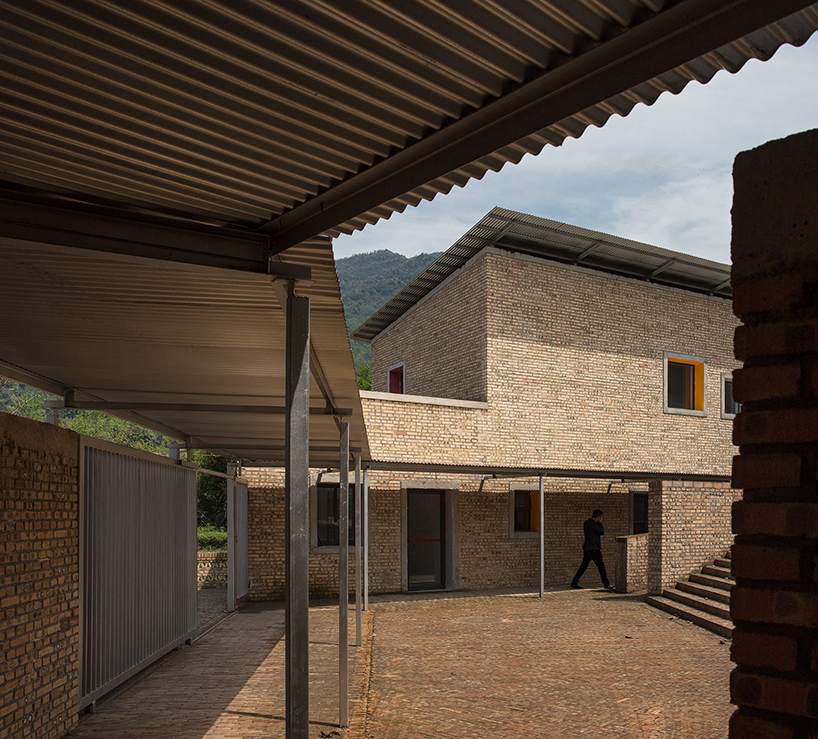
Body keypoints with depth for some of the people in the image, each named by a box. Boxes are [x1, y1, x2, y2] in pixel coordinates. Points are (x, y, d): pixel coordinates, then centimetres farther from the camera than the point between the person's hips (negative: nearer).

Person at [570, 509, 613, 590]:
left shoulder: (586, 523, 12)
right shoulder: (593, 524, -17)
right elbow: (601, 532, -10)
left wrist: (600, 527, 18)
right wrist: (600, 523, -1)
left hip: (587, 548, 9)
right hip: (594, 549, -9)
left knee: (583, 566, 11)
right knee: (601, 566, 0)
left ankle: (574, 582, 9)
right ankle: (606, 584, 4)